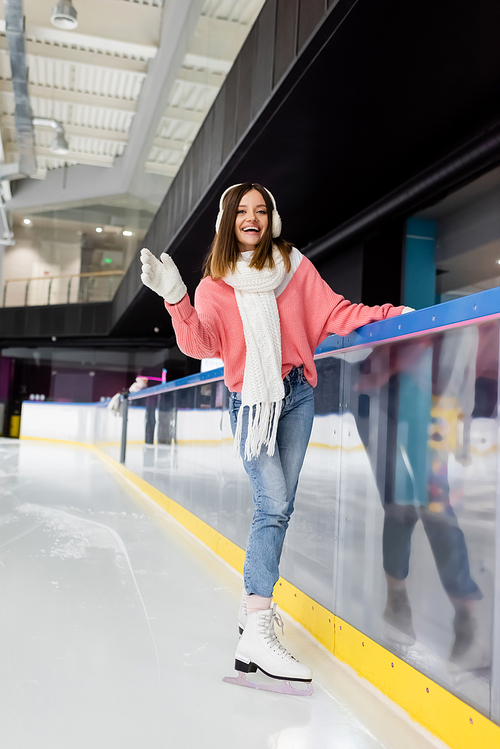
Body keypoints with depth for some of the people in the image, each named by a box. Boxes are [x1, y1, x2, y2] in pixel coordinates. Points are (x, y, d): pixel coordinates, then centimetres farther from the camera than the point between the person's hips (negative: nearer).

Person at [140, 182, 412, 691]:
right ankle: (256, 636, -15)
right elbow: (202, 343, -9)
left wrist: (394, 314, -5)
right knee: (273, 505, -16)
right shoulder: (215, 284, 5)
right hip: (249, 400, -3)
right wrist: (176, 299, -23)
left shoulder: (295, 266, 8)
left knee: (279, 506, 5)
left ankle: (254, 605, 22)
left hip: (296, 396, 3)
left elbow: (334, 314, 5)